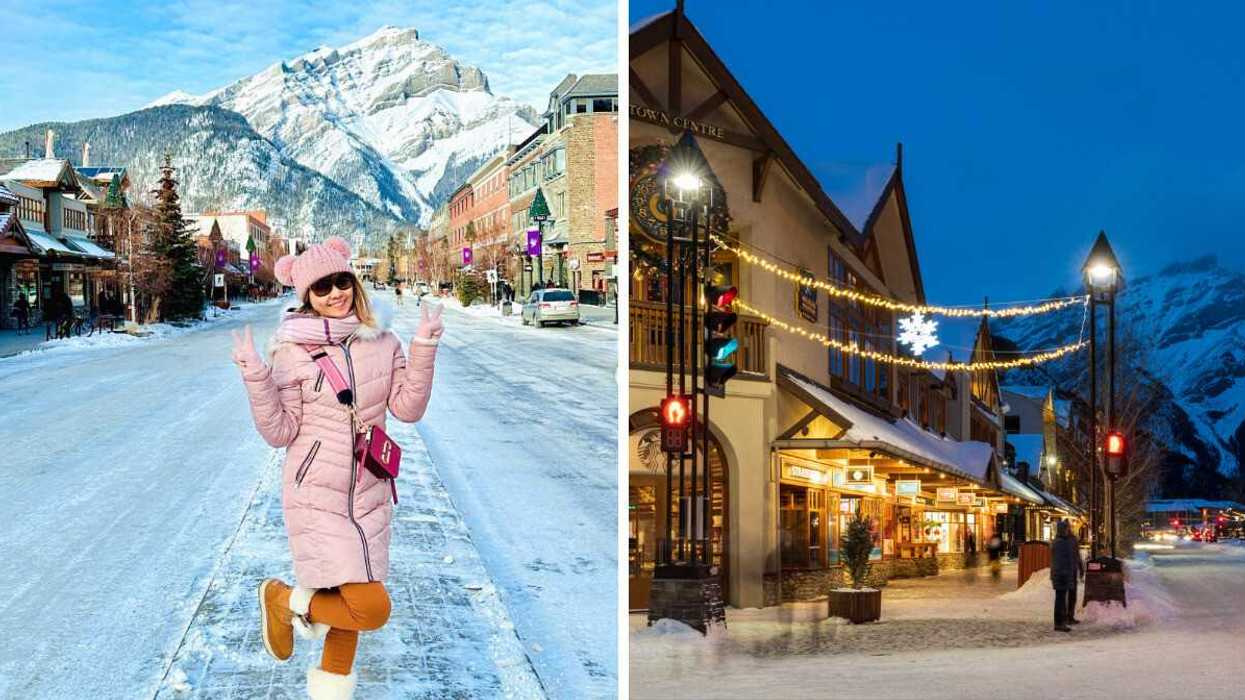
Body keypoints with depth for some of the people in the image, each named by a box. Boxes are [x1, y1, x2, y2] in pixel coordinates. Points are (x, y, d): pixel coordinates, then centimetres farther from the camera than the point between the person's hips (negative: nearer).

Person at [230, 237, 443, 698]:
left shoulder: (381, 341, 4)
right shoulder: (292, 351, -8)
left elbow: (408, 408, 0)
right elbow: (279, 433, -7)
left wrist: (424, 347, -9)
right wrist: (255, 377, -20)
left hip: (368, 496, 5)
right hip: (316, 496, -5)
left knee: (354, 605, 13)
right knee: (371, 610, -13)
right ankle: (285, 600, 14)